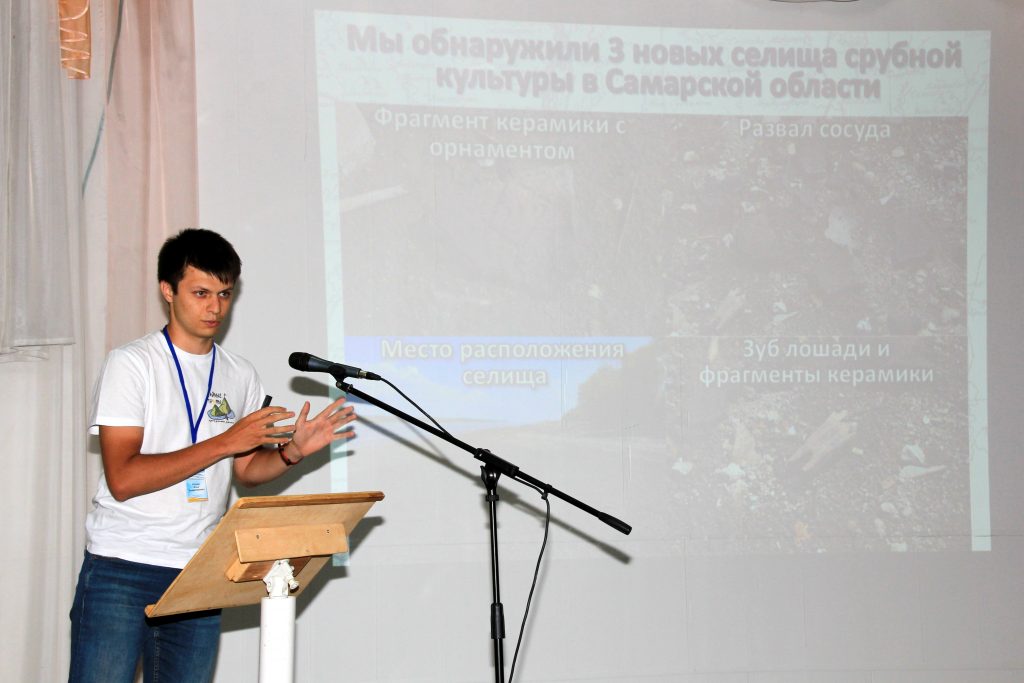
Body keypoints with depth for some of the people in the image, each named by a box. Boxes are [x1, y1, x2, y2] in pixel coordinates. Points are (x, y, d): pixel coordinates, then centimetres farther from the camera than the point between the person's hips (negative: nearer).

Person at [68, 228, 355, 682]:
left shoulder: (240, 376, 11)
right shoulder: (131, 364, -5)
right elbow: (123, 479, -15)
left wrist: (291, 451, -3)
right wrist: (225, 442, -17)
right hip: (120, 571, -4)